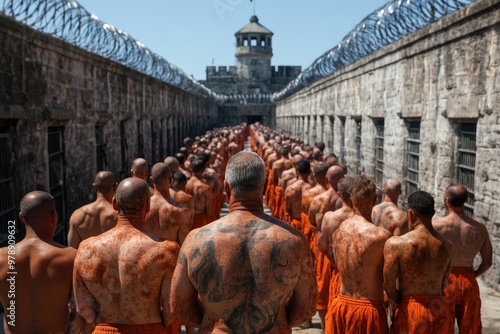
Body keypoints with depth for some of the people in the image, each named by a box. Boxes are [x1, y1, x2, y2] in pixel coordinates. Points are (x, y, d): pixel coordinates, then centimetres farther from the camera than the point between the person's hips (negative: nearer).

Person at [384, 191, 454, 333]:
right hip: (440, 311, 5)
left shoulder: (395, 244, -15)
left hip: (410, 312, -4)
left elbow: (389, 286, -11)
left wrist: (396, 304, 5)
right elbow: (443, 285, 9)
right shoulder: (446, 245, 1)